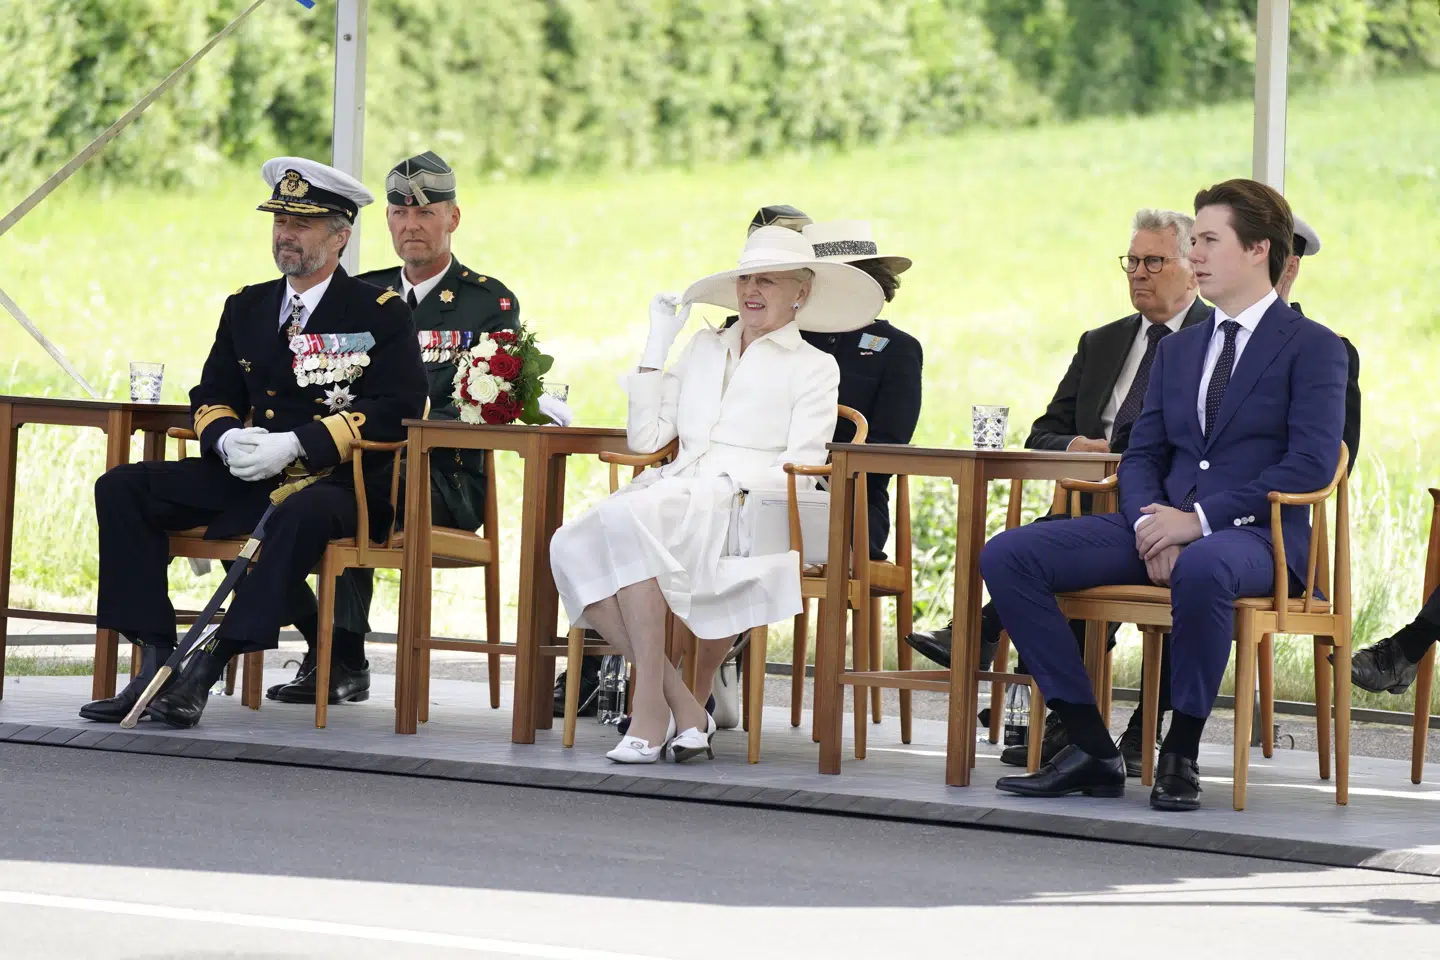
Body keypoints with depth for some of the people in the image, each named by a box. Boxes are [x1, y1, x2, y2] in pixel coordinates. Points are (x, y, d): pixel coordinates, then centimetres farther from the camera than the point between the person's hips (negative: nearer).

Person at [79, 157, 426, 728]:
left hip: (330, 481, -6)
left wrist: (296, 444, -21)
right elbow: (211, 397, 18)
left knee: (304, 514, -42)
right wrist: (228, 439, -9)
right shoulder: (247, 307, 18)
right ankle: (155, 662, -20)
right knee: (121, 489, -12)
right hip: (246, 478, 6)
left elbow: (396, 412, -12)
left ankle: (206, 670, -44)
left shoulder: (379, 314, 0)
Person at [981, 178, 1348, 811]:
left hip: (1254, 535, -7)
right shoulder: (1177, 350, 23)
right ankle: (1092, 752, -16)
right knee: (1006, 556, -13)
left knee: (1202, 570, -44)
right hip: (1165, 526, 7)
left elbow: (1312, 464, -11)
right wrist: (1151, 524, -7)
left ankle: (1181, 757, -27)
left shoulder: (1313, 348, 1)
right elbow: (1142, 456, 17)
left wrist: (1200, 519, -18)